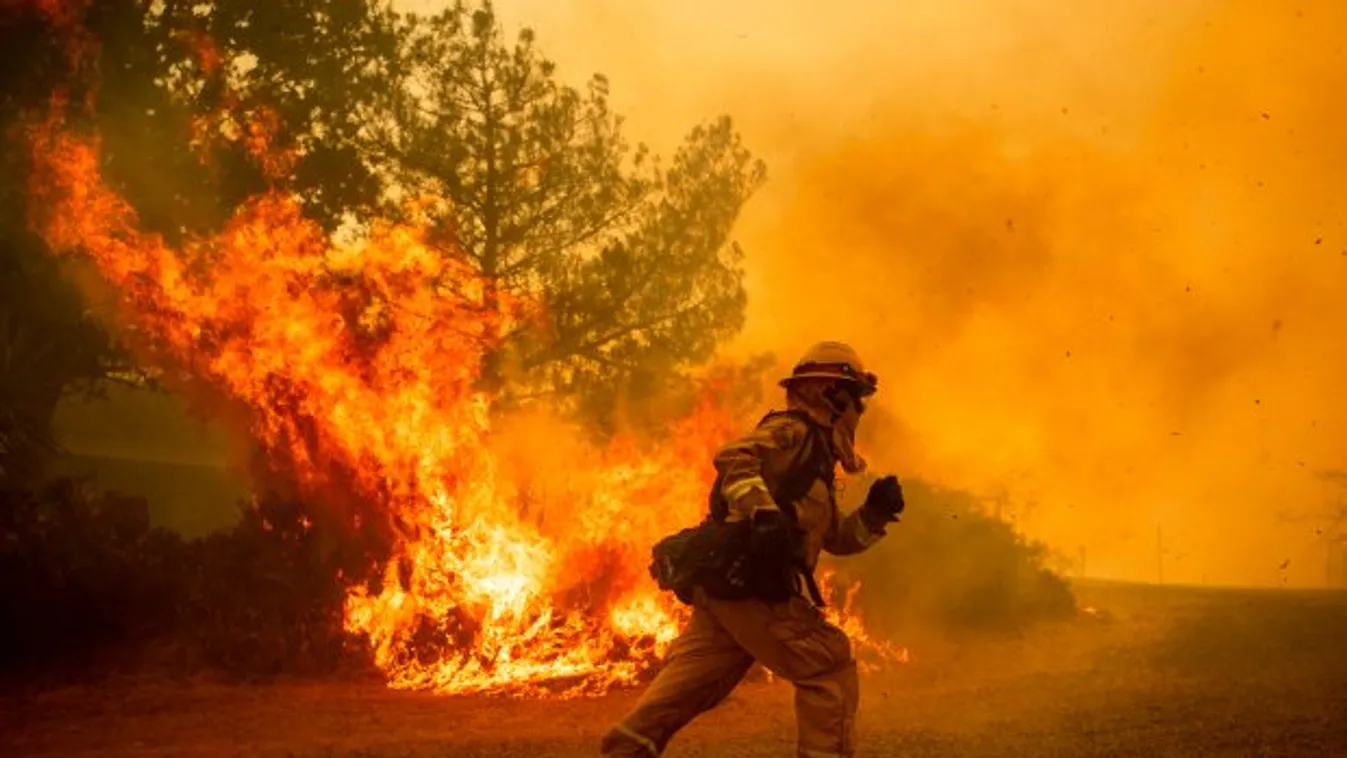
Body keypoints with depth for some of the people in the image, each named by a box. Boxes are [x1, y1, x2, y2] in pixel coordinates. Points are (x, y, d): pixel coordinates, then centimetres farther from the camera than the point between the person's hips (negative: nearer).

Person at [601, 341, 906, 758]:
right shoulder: (792, 433, -2)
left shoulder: (814, 455, 28)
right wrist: (763, 512, -34)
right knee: (830, 667, -3)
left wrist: (875, 512, 13)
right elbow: (734, 456, -21)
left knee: (687, 681, 9)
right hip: (748, 583, -10)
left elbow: (837, 536, 30)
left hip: (723, 584, 10)